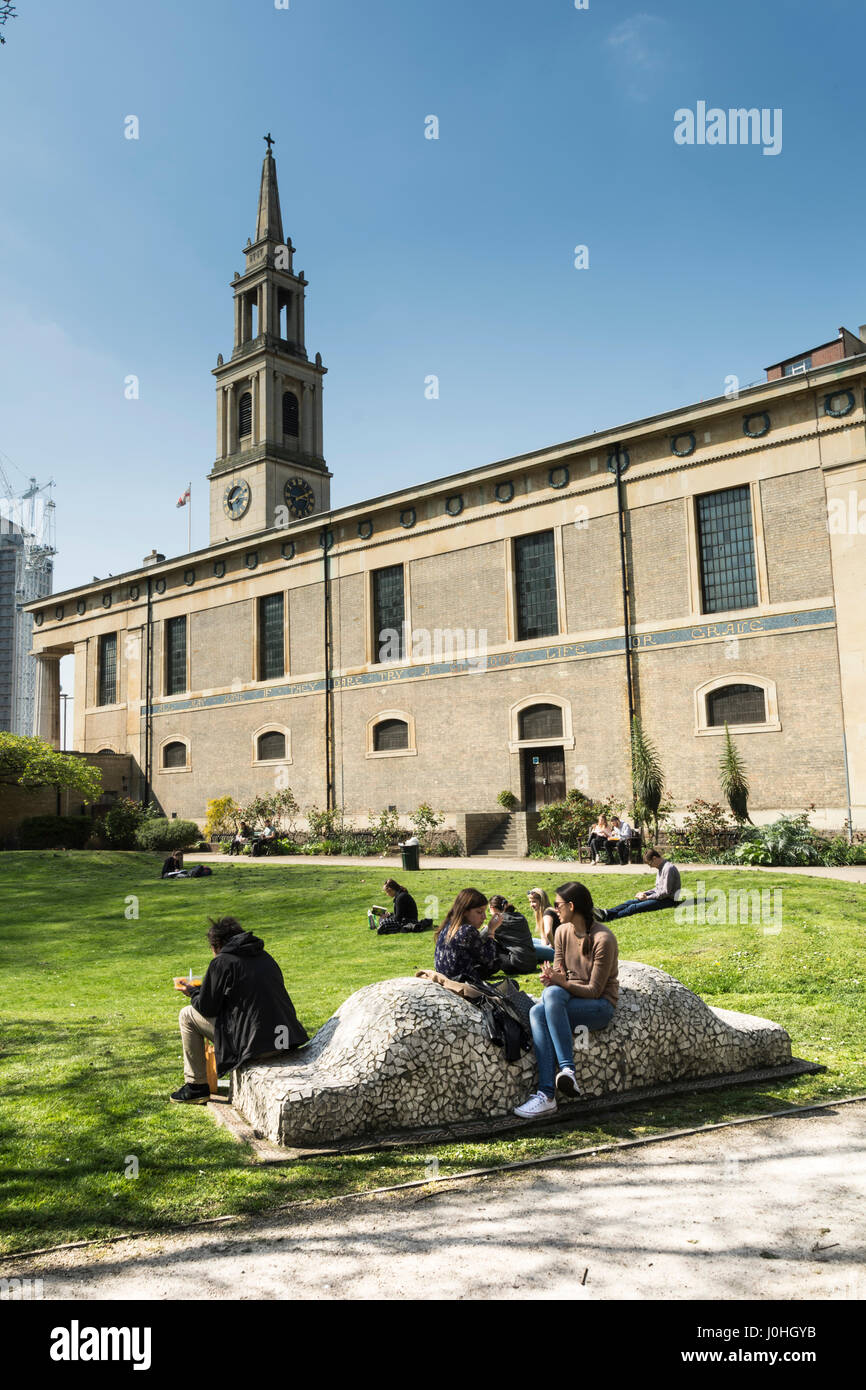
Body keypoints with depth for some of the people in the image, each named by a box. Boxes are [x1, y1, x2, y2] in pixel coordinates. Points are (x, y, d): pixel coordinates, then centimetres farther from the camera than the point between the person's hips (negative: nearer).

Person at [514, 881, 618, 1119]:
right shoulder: (563, 932, 7)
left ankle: (567, 1069, -35)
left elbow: (595, 990, -14)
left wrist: (563, 983, -28)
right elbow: (558, 972, 8)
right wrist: (551, 978, -15)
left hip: (599, 1006, -6)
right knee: (536, 1012, -28)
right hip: (569, 998, 6)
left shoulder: (603, 939, -14)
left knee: (553, 994, -35)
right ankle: (546, 1093, -36)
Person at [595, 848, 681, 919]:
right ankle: (606, 912, -21)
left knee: (635, 907, -23)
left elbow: (666, 892, -19)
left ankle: (608, 917, -34)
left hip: (668, 900, -10)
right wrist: (645, 893, 7)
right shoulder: (660, 868, 16)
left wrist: (647, 897, -14)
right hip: (659, 896, 10)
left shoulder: (668, 868, -16)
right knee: (631, 902, -6)